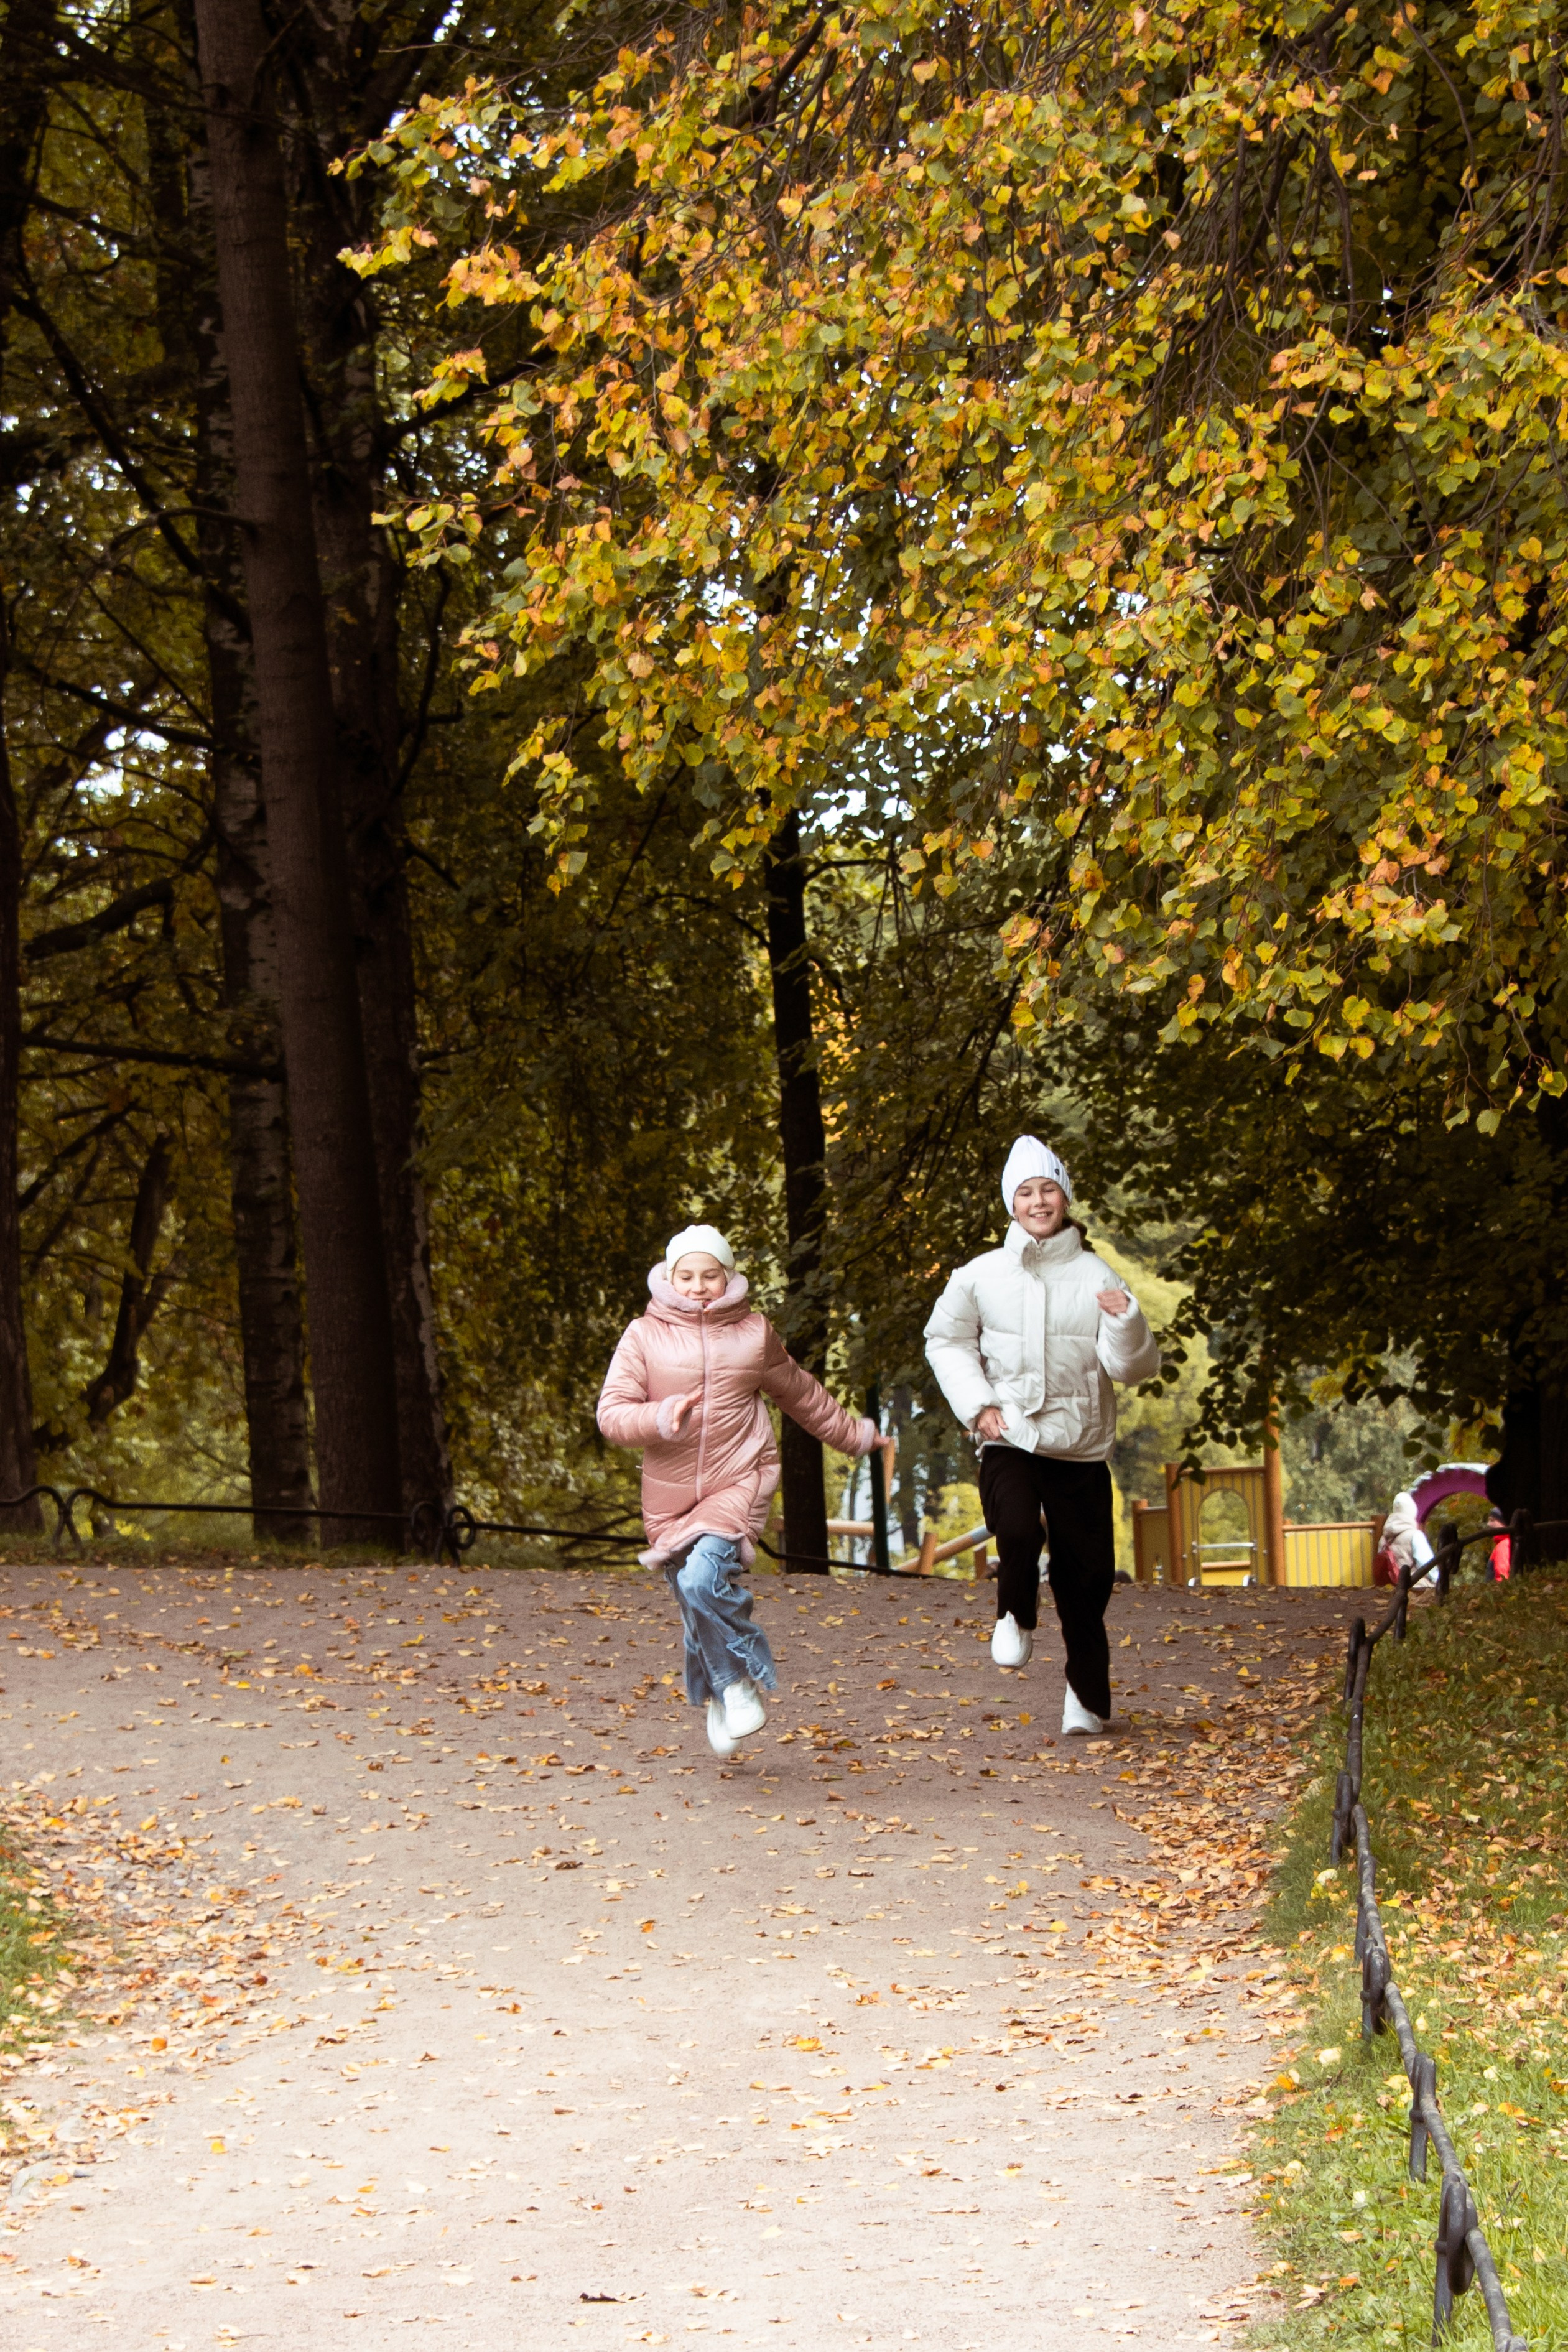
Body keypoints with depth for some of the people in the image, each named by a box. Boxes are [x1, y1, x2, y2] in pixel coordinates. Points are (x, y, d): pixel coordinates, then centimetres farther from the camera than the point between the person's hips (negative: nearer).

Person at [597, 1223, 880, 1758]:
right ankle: (719, 1702, 29)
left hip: (740, 1482, -2)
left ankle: (741, 1684, -8)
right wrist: (663, 1418, -24)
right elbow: (612, 1414, -6)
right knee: (695, 1610, 7)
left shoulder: (754, 1334, 5)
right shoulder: (644, 1336, 1)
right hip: (671, 1494, 2)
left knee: (703, 1579, -25)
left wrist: (855, 1436, 31)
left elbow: (801, 1395, 22)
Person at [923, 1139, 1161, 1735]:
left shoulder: (1095, 1277, 1)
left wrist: (1125, 1322, -21)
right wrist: (977, 1404, -1)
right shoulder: (983, 1276, 1)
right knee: (1017, 1531, -27)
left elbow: (1135, 1366, -1)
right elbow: (946, 1341, 11)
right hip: (1010, 1440, -1)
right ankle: (1016, 1615, 7)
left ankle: (1088, 1696, 21)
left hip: (1080, 1448, 1)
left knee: (1088, 1574, 2)